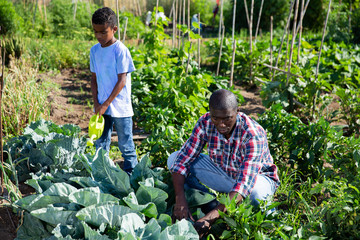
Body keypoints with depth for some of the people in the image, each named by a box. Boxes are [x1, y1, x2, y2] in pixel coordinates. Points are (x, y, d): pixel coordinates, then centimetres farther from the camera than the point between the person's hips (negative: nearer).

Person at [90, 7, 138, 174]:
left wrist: (106, 104, -15)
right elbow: (94, 78, 10)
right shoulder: (95, 50, 5)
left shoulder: (120, 50, -13)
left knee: (125, 144, 4)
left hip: (120, 107, -5)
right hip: (102, 106, 5)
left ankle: (131, 174, 18)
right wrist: (96, 103, -1)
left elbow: (122, 80, -14)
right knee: (101, 144, 13)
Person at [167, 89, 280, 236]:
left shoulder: (253, 135, -35)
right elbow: (183, 160, -20)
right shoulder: (205, 123, -21)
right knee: (174, 159, -13)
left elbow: (245, 183, -43)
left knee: (256, 192, -43)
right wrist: (180, 199, -36)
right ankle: (210, 204, -11)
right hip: (223, 173, 5)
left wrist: (214, 214, -54)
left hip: (257, 176, -4)